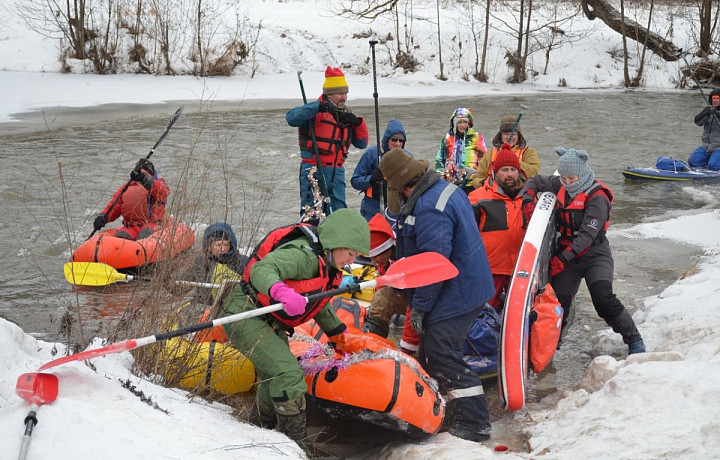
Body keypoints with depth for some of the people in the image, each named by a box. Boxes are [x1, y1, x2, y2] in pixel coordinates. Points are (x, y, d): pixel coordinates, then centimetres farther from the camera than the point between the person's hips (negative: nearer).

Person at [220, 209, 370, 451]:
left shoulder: (326, 266, 7)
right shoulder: (303, 254, -25)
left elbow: (319, 305, 24)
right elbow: (262, 269, -41)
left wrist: (337, 333, 31)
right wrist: (281, 292, -59)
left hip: (271, 325, 11)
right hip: (245, 314, -11)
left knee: (274, 381, 23)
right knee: (288, 375, -20)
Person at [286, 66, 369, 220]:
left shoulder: (347, 115, 15)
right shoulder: (315, 112, -6)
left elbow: (361, 144, 17)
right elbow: (291, 118, -25)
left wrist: (358, 123, -2)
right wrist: (318, 107, -31)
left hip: (337, 172, 6)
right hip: (314, 169, -6)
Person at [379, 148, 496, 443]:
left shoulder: (428, 208, -25)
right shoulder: (445, 188, 8)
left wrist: (419, 307, -18)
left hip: (455, 294, -11)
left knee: (442, 357, -7)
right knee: (433, 350, 17)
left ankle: (473, 424, 1)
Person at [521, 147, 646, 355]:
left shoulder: (597, 197, -17)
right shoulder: (560, 186, 2)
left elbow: (587, 235, -24)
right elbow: (535, 181, 18)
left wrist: (562, 258, -30)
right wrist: (528, 200, -4)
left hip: (595, 255, -5)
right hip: (565, 255, 5)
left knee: (604, 299, -22)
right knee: (559, 302, -1)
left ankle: (634, 340, -6)